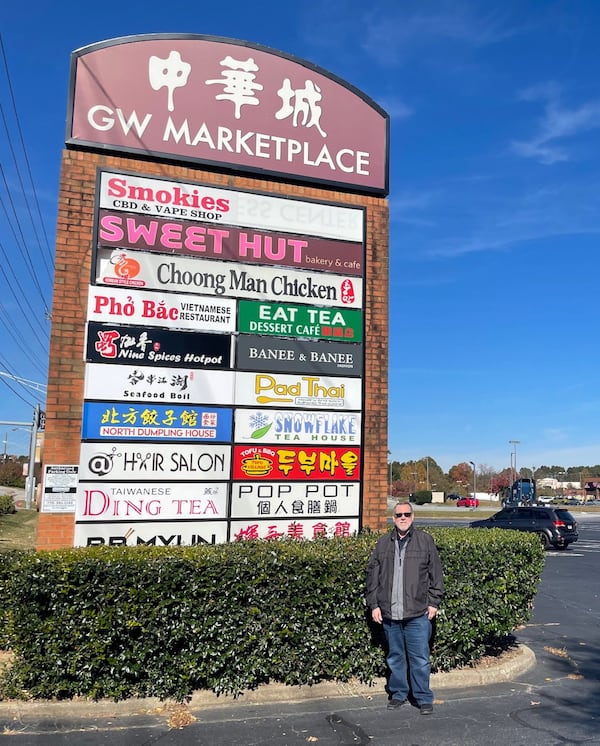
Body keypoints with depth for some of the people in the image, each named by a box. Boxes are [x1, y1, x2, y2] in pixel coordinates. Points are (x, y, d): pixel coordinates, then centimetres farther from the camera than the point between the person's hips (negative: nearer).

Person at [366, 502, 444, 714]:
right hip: (389, 614, 3)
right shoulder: (383, 543, 6)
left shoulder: (425, 540, 1)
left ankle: (423, 698, 18)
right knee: (395, 657, 14)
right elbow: (372, 576, 9)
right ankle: (398, 693, 29)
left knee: (420, 658, 3)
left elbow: (436, 574, 4)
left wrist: (433, 602, 0)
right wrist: (374, 605, 5)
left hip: (418, 613, -2)